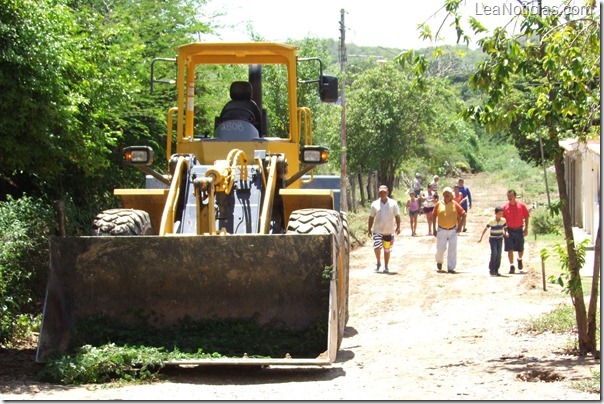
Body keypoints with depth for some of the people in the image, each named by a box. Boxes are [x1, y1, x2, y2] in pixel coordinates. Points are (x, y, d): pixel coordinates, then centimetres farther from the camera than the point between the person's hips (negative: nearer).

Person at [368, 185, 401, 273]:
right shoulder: (375, 204, 3)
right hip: (377, 230, 0)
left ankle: (386, 267, 21)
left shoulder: (393, 203, 2)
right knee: (376, 247, -16)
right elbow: (371, 217, 8)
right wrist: (370, 229, 5)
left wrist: (398, 227, -7)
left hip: (389, 231, 0)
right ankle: (378, 262, 9)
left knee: (387, 250, 7)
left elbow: (397, 216, 3)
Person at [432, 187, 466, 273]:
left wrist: (460, 226, -5)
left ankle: (451, 268, 8)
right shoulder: (439, 204, -1)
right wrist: (434, 229, 5)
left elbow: (463, 214, 2)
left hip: (453, 230, 0)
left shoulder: (455, 204, -3)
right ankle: (439, 262, 28)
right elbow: (434, 216, 7)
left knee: (452, 250, 1)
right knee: (440, 249, -3)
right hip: (441, 230, 0)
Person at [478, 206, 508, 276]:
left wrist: (506, 233, -10)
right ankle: (491, 269, -6)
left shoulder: (503, 220, -4)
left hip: (500, 239, 4)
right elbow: (485, 229, -6)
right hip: (492, 239, -4)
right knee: (494, 253, -15)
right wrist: (481, 238, -7)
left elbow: (505, 228, 12)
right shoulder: (491, 221, -14)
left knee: (499, 254, 1)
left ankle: (496, 270, 8)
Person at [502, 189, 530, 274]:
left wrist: (526, 229, -3)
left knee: (520, 249, 7)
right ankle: (512, 266, 3)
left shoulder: (521, 205, -4)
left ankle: (520, 260, 38)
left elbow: (526, 217, 2)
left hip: (519, 230, 0)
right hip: (509, 231, 0)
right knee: (510, 249, -4)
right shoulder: (505, 207, -2)